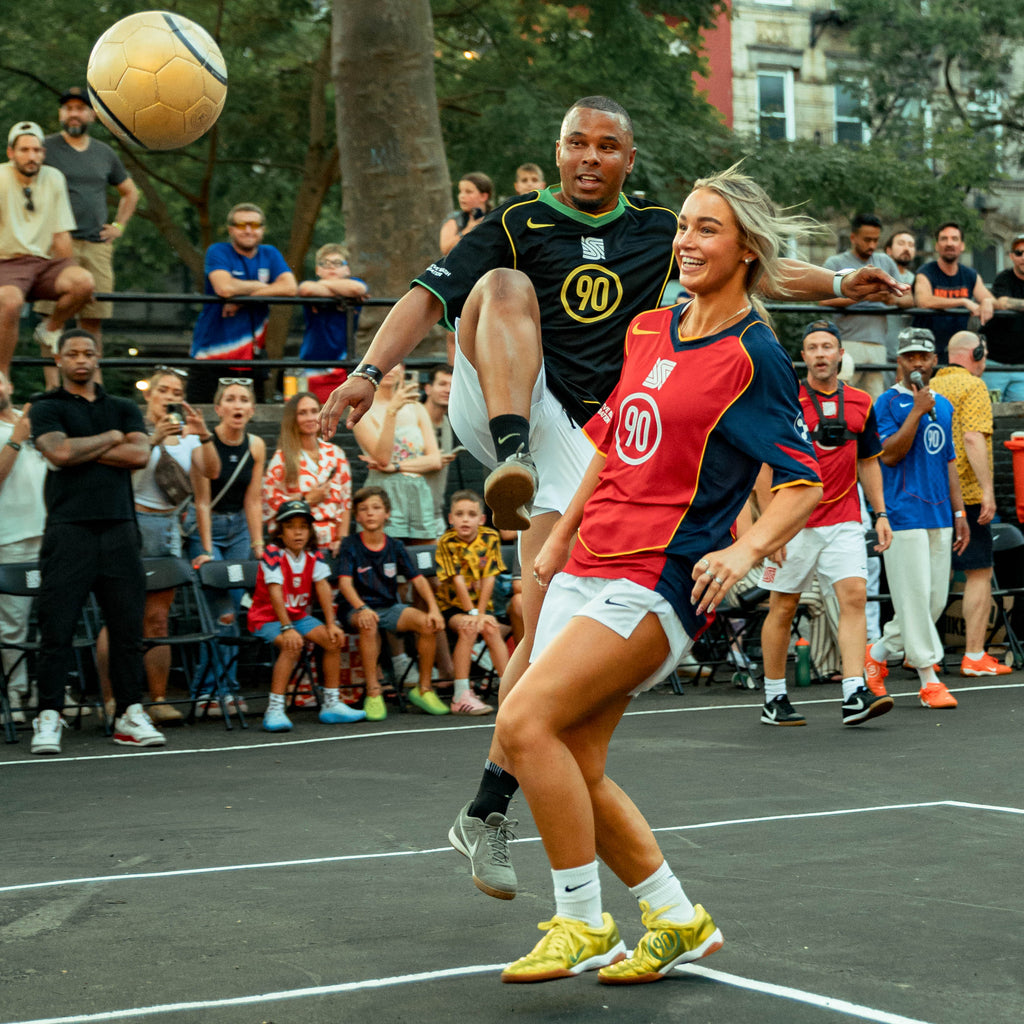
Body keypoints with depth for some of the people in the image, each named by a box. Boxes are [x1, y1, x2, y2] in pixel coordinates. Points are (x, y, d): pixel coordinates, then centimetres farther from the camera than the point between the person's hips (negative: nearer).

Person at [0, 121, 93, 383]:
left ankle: (50, 330, 3)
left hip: (43, 262, 4)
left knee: (84, 281, -27)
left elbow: (61, 234, 13)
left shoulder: (54, 179, 9)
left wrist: (71, 280, 11)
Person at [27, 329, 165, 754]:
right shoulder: (46, 407, 7)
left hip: (119, 528, 3)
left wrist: (82, 451, -3)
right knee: (56, 627, -5)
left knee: (127, 626, 3)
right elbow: (60, 452, -12)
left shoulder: (123, 408, 18)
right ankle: (48, 717, 0)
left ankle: (129, 714, 10)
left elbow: (140, 454, 1)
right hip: (69, 529, -3)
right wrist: (110, 438, 1)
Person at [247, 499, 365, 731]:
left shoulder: (313, 555, -1)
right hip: (267, 617, -6)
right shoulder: (273, 554, -20)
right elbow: (275, 592, -27)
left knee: (333, 639, -11)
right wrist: (287, 629, -35)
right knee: (293, 645, -32)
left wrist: (331, 624, -14)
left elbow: (322, 586, -6)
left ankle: (331, 704, -1)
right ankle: (274, 710, -31)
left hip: (298, 615, 6)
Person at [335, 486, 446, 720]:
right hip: (356, 609, -3)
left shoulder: (395, 547, 7)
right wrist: (362, 608, -35)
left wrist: (434, 608, -15)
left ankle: (423, 688, -6)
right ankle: (373, 693, -29)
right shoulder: (350, 545, -3)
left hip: (389, 607, 3)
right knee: (369, 625, -39)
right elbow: (345, 582, -16)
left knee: (428, 623, -22)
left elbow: (417, 579, 2)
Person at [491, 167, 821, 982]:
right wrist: (559, 541, 25)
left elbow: (805, 483, -8)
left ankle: (585, 925, -9)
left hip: (659, 582, -8)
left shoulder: (753, 356, -7)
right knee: (574, 769, 5)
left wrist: (747, 550, -25)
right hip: (587, 571, 8)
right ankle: (679, 922, 20)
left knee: (526, 722, -21)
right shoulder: (649, 330, 14)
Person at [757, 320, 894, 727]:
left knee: (854, 597, -12)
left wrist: (881, 514, 9)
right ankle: (774, 700, 15)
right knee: (782, 609, 3)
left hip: (844, 521, 3)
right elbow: (764, 467, -5)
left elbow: (868, 462, 18)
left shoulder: (860, 403, 8)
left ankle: (854, 695, -17)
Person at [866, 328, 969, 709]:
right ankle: (929, 679, -1)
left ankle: (877, 654, 22)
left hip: (940, 516, 7)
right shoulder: (887, 403, -2)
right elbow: (890, 454, -13)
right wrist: (918, 411, -16)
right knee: (914, 596, -7)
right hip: (904, 514, -7)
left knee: (936, 599, 6)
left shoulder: (943, 405, 17)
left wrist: (958, 512, 15)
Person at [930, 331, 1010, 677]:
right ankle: (975, 656, -4)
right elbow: (973, 438, -19)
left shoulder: (931, 387, 14)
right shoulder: (972, 386, -7)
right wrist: (987, 489, -21)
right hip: (966, 494, -7)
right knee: (979, 573, -2)